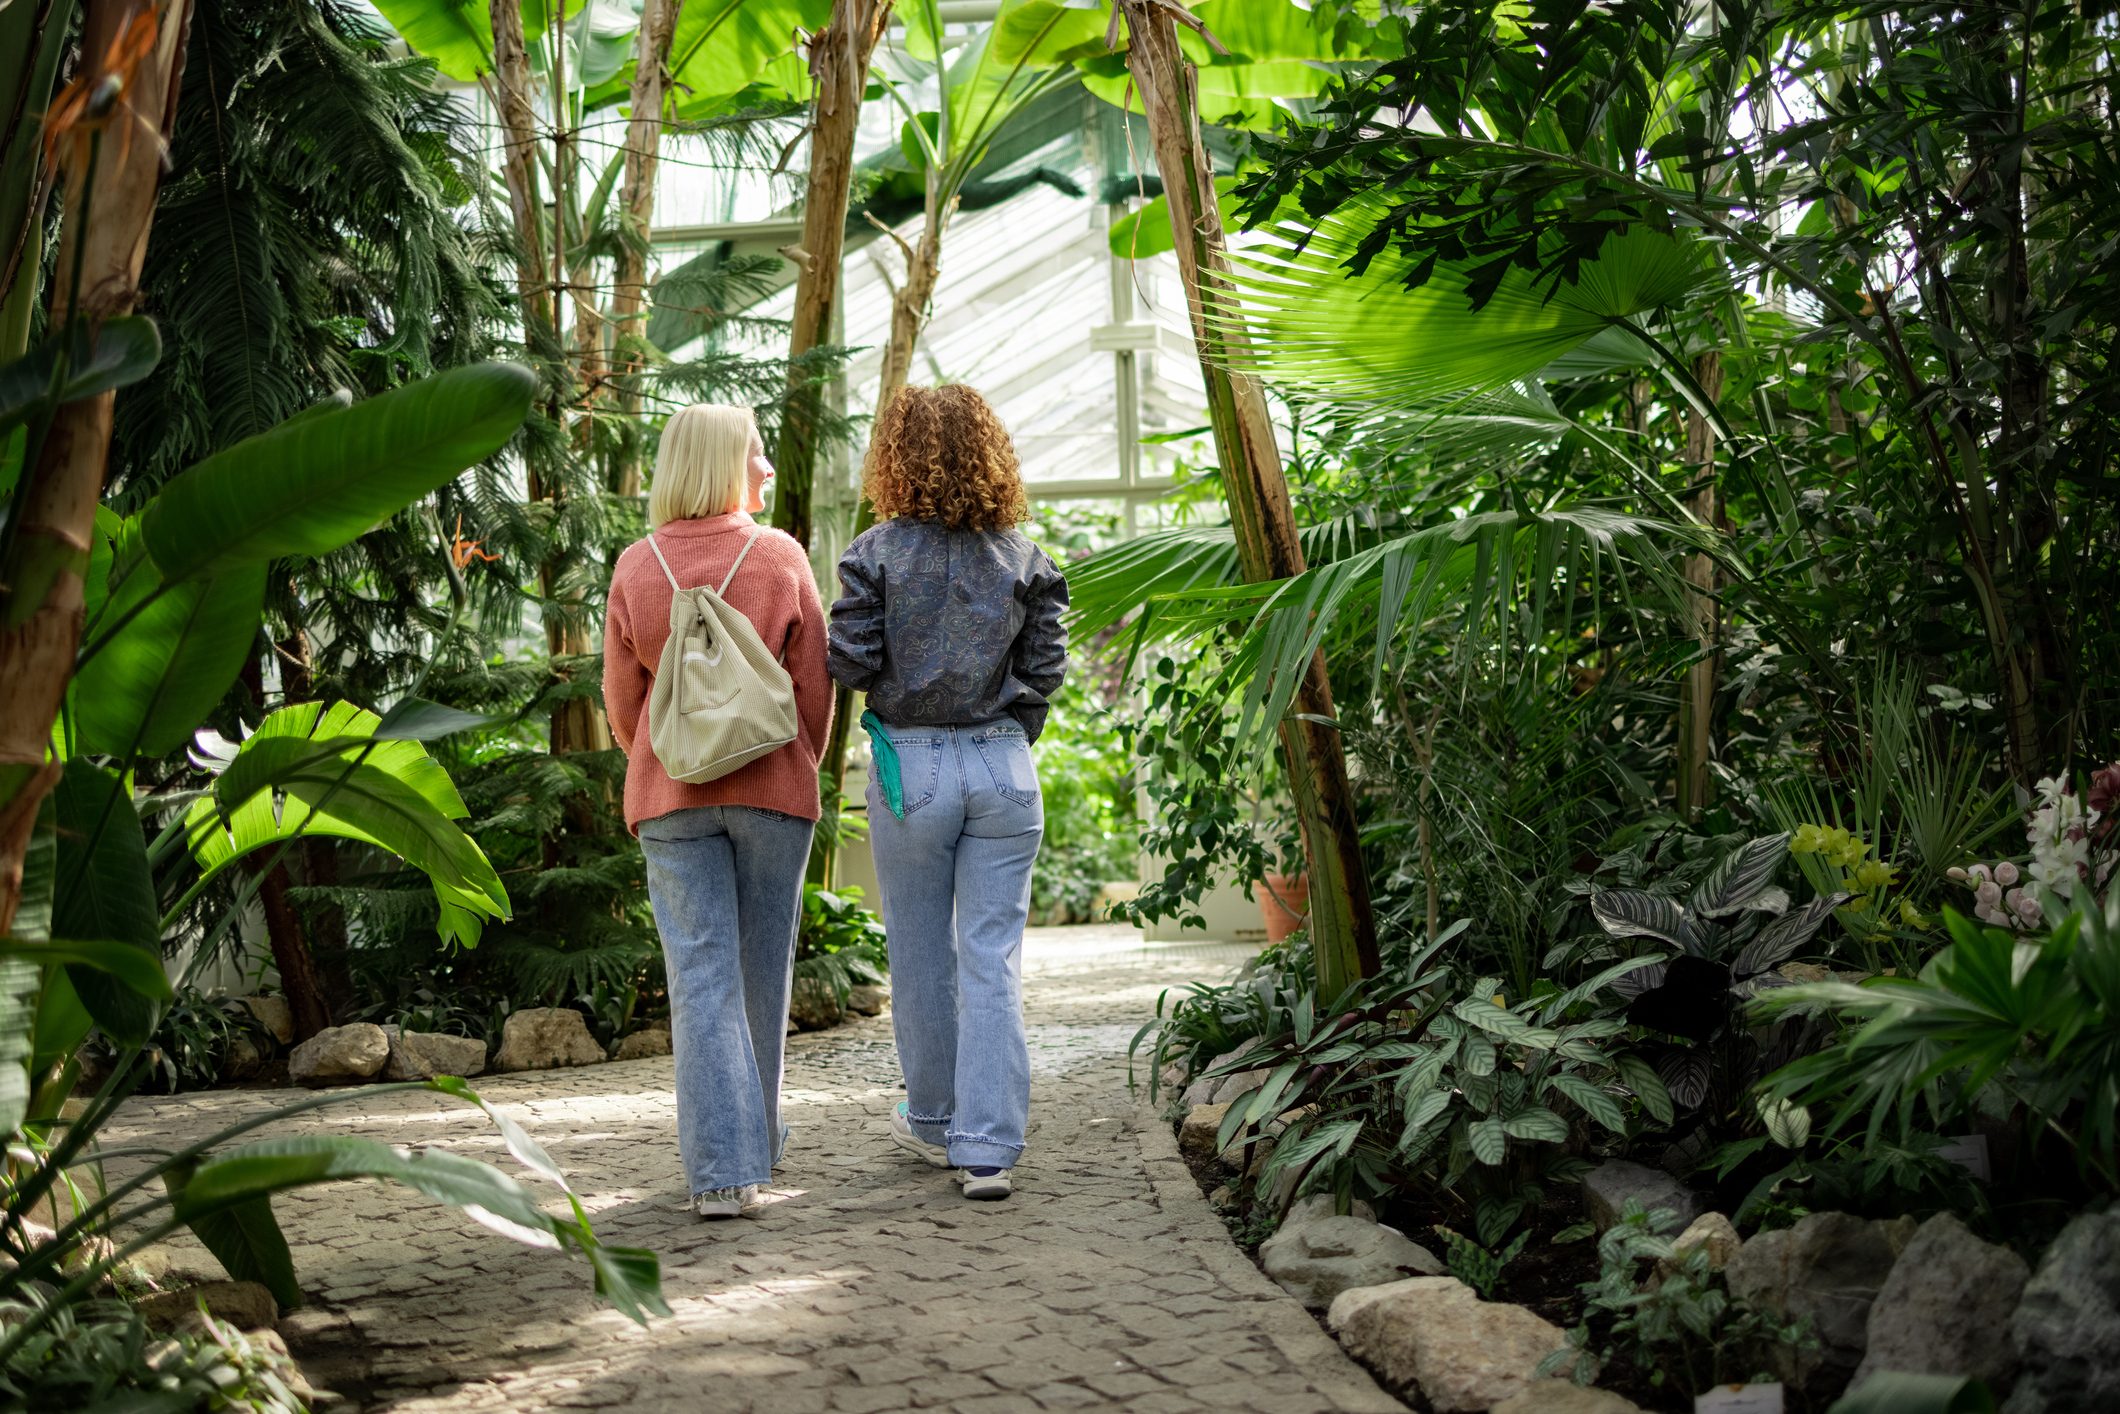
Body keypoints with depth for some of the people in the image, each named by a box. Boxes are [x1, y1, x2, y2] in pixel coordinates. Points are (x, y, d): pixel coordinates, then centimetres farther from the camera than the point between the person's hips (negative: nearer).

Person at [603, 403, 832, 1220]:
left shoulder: (636, 569, 0)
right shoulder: (781, 558, -5)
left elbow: (621, 694, 5)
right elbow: (814, 681, -1)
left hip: (671, 792, 1)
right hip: (772, 786, 0)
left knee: (702, 977, -1)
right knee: (762, 968, 14)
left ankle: (721, 1167, -8)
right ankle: (756, 1139, 30)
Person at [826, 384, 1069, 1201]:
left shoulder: (877, 554, -5)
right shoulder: (1023, 559, 1)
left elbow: (851, 664, -8)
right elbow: (1046, 668, 0)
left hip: (909, 766, -1)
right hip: (1004, 766, 1)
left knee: (921, 956, 14)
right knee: (993, 958, 2)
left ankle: (935, 1122, 29)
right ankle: (987, 1149, -2)